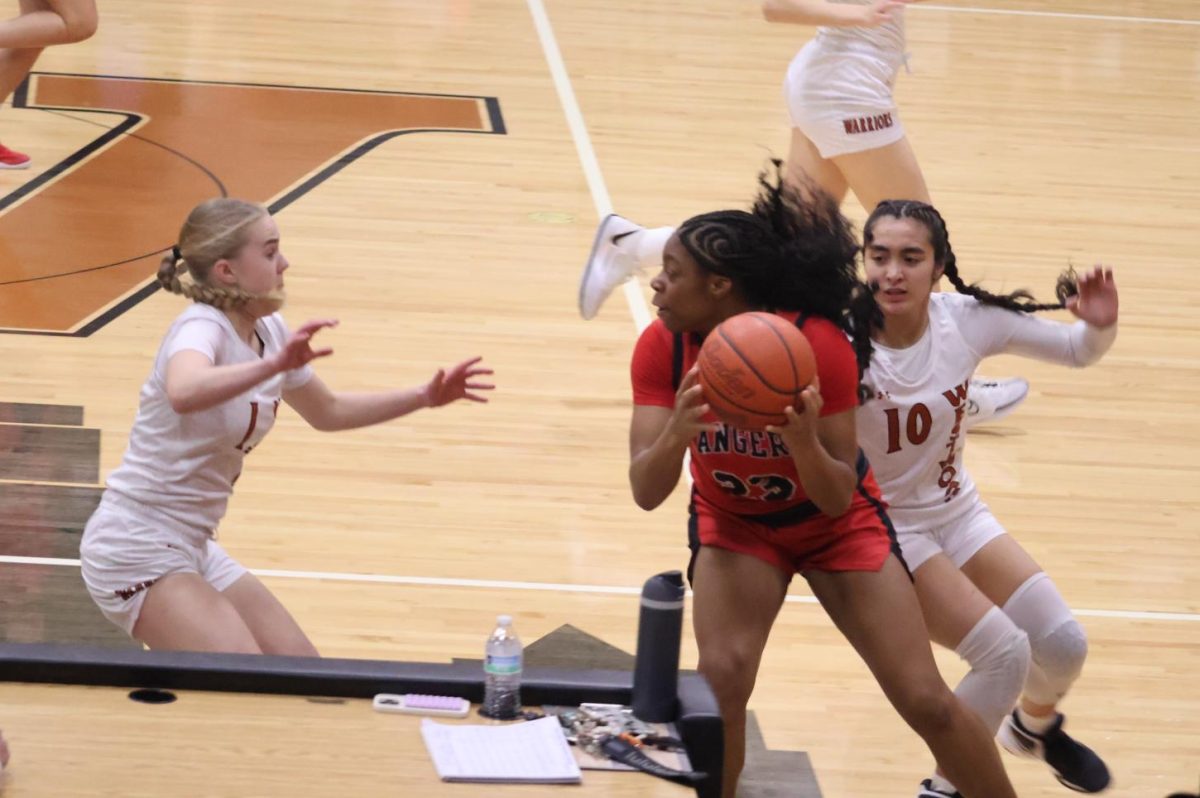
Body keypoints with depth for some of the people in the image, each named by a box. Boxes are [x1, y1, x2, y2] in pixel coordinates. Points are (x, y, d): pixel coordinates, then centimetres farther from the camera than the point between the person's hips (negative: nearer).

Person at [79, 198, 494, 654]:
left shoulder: (269, 332, 4)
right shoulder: (202, 328, -21)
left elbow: (327, 411, 22)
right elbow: (183, 393, -46)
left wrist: (424, 397, 13)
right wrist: (273, 365, -57)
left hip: (194, 548, 9)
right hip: (137, 553, -9)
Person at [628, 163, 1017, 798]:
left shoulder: (819, 345, -31)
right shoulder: (662, 349, -22)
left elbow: (837, 498, -24)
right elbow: (645, 493, -27)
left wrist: (805, 443, -46)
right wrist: (676, 432, -48)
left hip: (836, 523, -2)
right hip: (735, 523, 2)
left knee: (926, 702, -4)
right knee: (722, 675, -23)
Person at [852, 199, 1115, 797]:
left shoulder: (969, 320, -14)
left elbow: (1076, 351, -2)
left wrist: (1100, 325, -23)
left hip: (958, 511, 5)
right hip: (883, 527, -5)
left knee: (1064, 646, 1)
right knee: (1004, 653, -19)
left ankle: (1035, 726, 37)